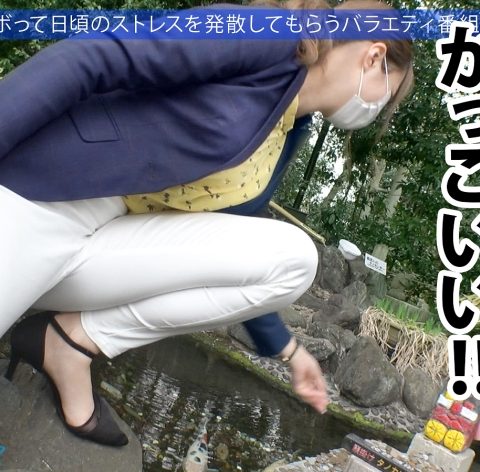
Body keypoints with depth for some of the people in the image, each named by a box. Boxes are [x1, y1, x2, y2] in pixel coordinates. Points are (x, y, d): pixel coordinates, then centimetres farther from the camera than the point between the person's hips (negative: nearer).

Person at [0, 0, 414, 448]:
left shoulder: (285, 137, 16)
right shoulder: (272, 39, -10)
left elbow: (231, 259, 23)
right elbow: (89, 58, -19)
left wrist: (289, 350, 31)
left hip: (95, 241, 7)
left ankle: (75, 341, -1)